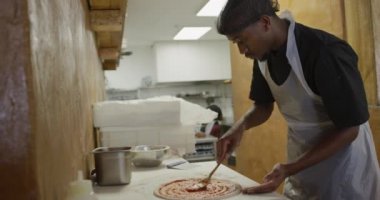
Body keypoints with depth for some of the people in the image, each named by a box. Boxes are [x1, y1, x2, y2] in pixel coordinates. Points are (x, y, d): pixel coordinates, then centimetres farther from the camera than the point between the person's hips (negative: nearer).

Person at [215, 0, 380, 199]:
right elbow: (263, 106, 6)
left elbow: (348, 130, -22)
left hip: (343, 164, -6)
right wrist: (240, 126, -15)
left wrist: (288, 169, -26)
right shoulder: (264, 55, -6)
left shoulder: (328, 53, -28)